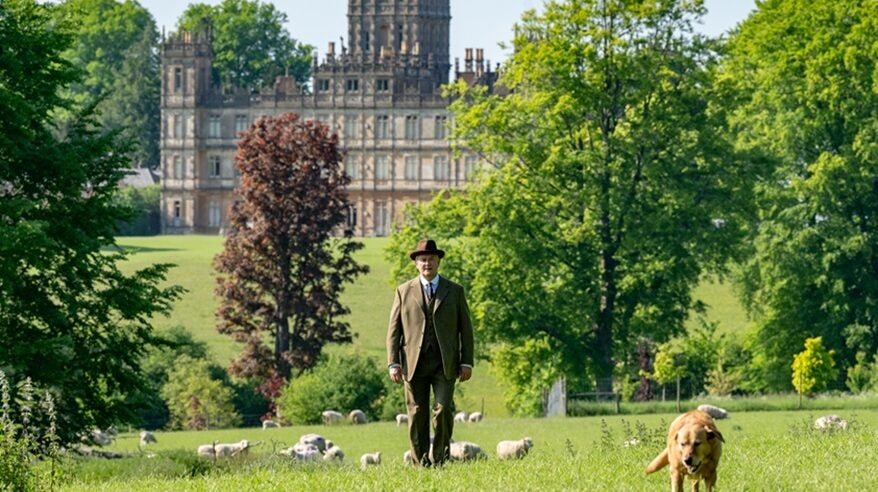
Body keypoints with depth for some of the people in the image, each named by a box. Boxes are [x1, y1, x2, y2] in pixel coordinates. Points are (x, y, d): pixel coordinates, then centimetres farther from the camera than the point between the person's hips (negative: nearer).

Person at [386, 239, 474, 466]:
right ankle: (421, 463, 7)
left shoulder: (454, 291, 9)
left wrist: (467, 362, 2)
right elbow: (394, 329, 7)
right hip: (414, 363, 1)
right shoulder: (404, 291, 9)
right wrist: (393, 363, -3)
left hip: (445, 364, -1)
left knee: (443, 409, -14)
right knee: (417, 415, 0)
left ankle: (439, 459, -1)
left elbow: (466, 328, 10)